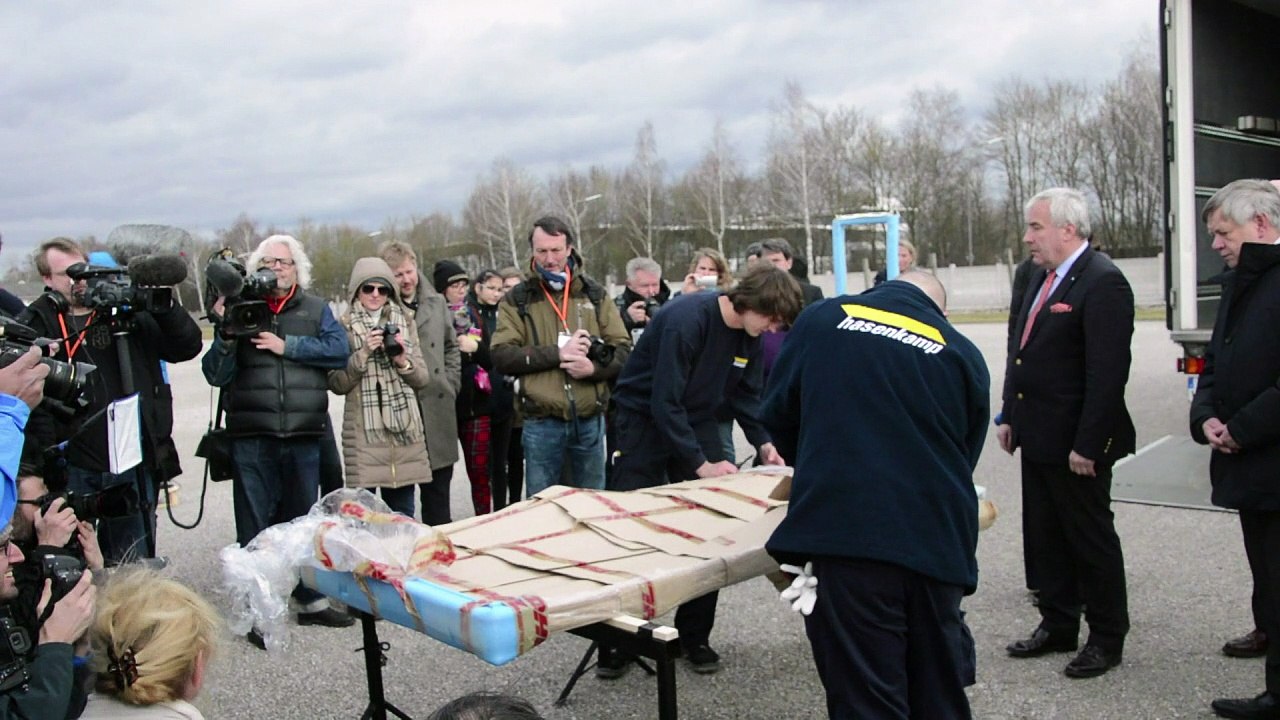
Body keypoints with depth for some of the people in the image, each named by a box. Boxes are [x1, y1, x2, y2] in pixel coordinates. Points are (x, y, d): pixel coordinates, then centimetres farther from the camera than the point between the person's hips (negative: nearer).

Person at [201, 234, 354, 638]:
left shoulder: (316, 310, 8)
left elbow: (339, 350, -9)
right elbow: (216, 375, -2)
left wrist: (287, 346, -12)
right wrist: (225, 332, -16)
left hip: (304, 436, 2)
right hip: (252, 438, -1)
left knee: (303, 519, 15)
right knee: (256, 524, 3)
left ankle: (310, 599, 28)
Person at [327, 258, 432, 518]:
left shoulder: (405, 323, 13)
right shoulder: (344, 327, 3)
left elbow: (423, 377, 11)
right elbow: (336, 384, -3)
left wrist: (403, 361, -7)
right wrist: (363, 353, -13)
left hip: (404, 428, 3)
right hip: (363, 432, -3)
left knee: (402, 514, 8)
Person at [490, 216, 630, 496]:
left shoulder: (594, 294, 8)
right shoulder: (518, 300, 3)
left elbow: (623, 349, 5)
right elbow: (501, 356, -8)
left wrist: (593, 367, -16)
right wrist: (557, 353, -18)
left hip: (590, 422, 2)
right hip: (541, 425, -2)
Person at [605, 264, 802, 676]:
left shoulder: (750, 335, -4)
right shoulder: (686, 319, -28)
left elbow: (746, 393, 8)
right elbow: (664, 402, -28)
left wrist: (763, 441, -8)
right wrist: (699, 464, -27)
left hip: (696, 423, 6)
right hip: (645, 421, -6)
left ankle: (695, 636, 15)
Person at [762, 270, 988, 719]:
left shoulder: (822, 320, 9)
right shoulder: (964, 354, 14)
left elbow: (777, 414, 13)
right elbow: (965, 457, 20)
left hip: (843, 532, -3)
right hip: (936, 541, 3)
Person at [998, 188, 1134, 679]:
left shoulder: (1102, 283, -17)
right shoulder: (1042, 278, 11)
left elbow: (1108, 374, -22)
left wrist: (1087, 445, -22)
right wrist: (1009, 416, 13)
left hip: (1074, 443, -9)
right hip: (1039, 437, 9)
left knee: (1092, 540, 6)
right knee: (1044, 537, 17)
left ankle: (1107, 639, 21)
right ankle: (1058, 627, 31)